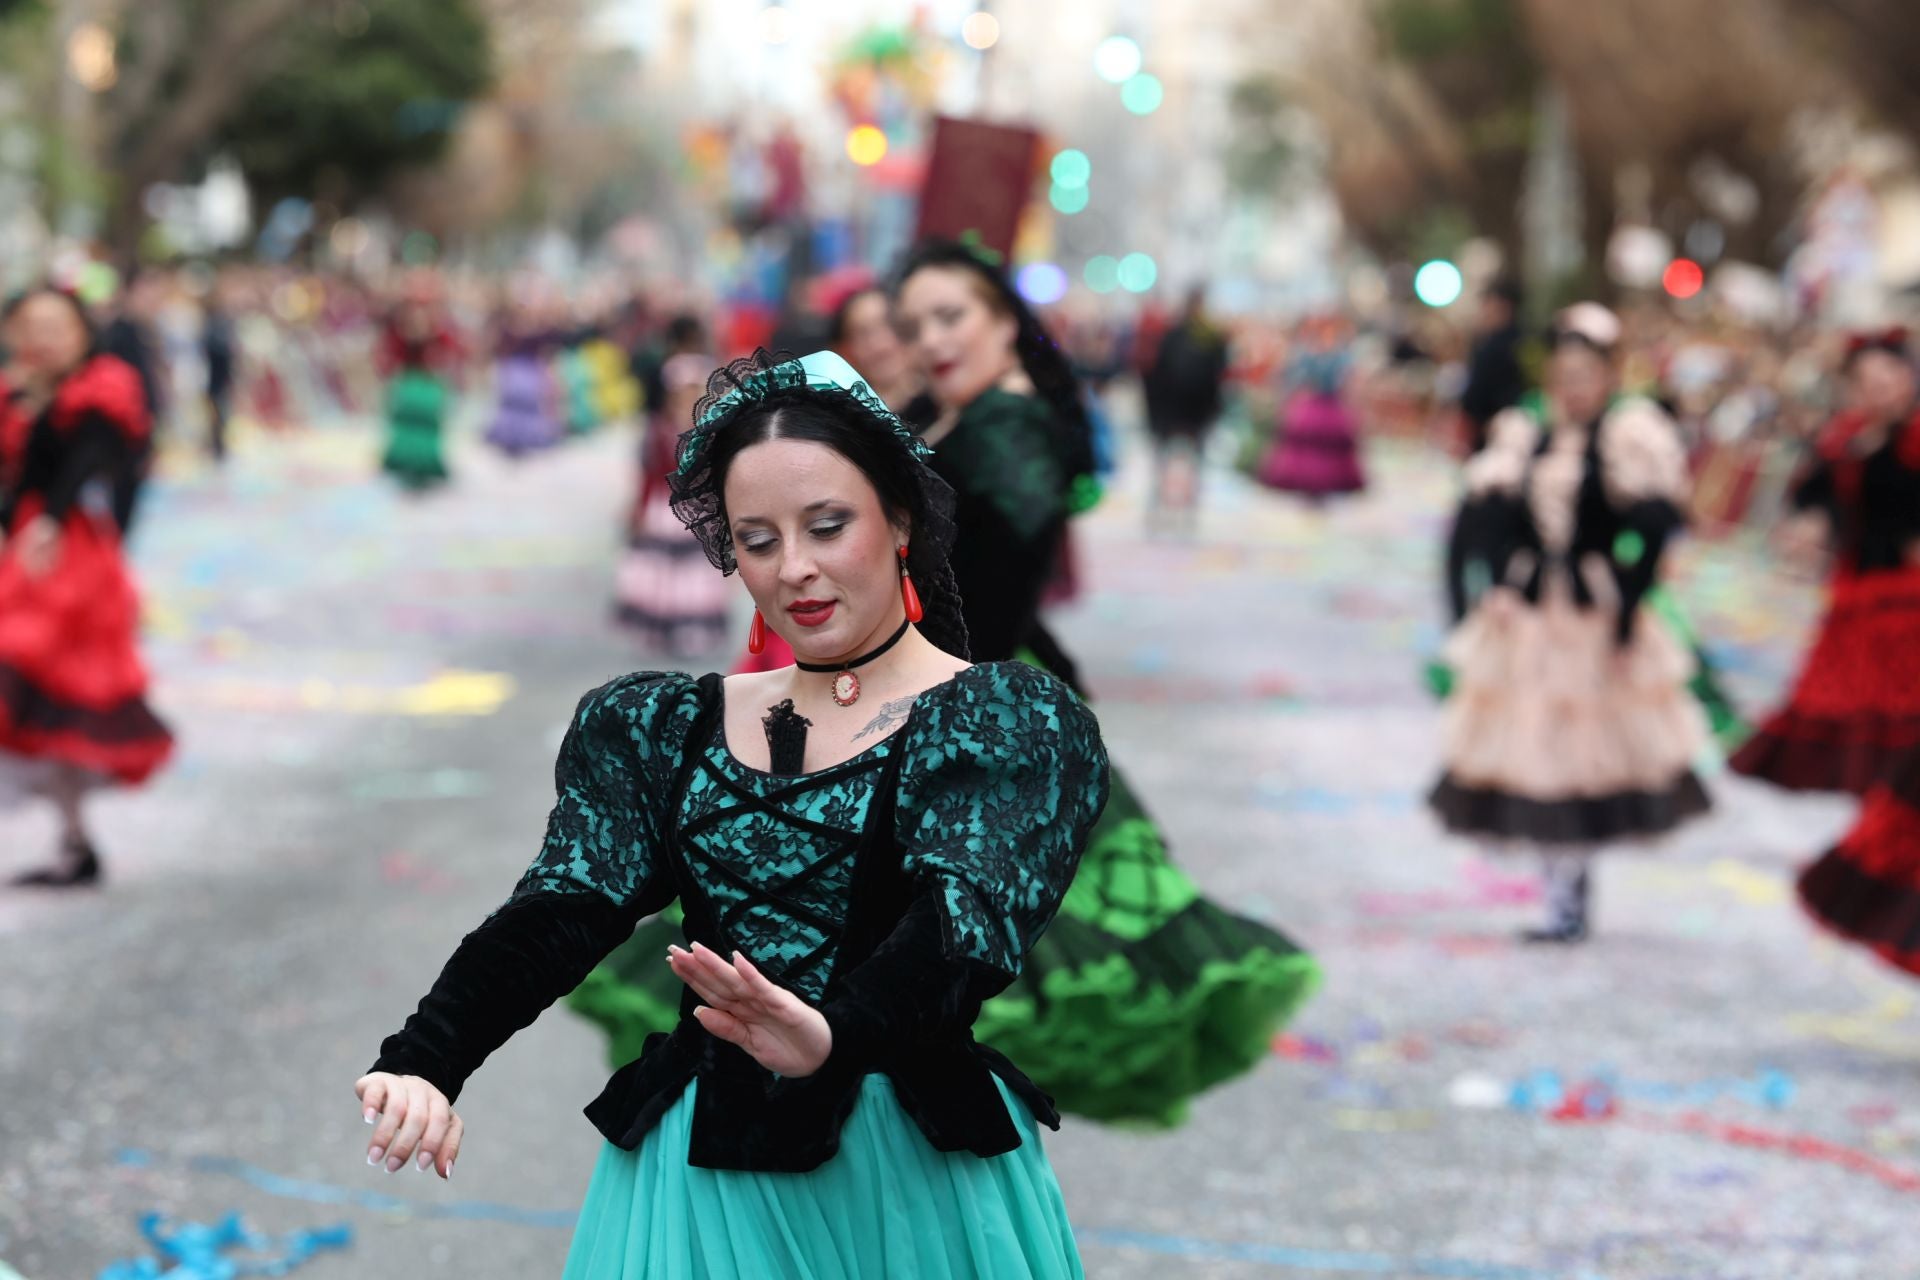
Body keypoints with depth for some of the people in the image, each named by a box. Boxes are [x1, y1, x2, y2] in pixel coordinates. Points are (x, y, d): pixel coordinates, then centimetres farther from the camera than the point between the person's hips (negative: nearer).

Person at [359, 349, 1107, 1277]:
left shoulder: (1010, 718, -5)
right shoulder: (655, 727, 8)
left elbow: (967, 914, -21)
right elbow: (561, 910, -4)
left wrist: (833, 1032, -42)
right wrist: (423, 1063, -23)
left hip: (912, 1172, -3)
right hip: (703, 1172, 3)